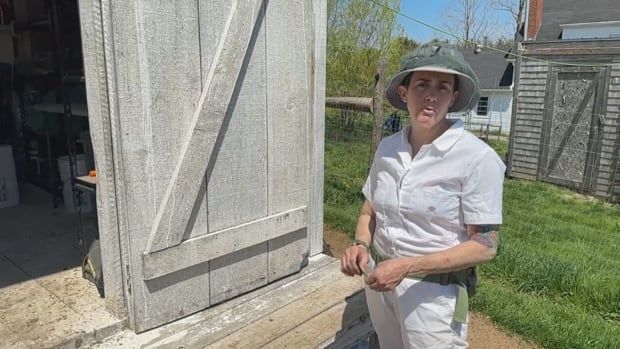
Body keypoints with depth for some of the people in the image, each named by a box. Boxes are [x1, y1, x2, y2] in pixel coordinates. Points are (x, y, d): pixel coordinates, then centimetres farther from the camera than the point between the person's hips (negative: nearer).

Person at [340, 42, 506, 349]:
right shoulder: (387, 148, -2)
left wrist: (407, 267, -24)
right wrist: (360, 246, -12)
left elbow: (484, 246, -17)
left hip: (433, 291, -5)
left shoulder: (477, 158, -19)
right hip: (380, 280, 5)